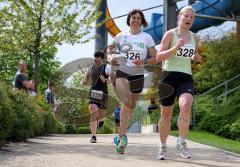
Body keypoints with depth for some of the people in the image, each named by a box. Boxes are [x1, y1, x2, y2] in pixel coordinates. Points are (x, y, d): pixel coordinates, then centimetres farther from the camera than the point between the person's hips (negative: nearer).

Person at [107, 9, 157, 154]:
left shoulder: (147, 38, 2)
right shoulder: (121, 36, 4)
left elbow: (156, 58, 2)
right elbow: (111, 48, 20)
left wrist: (144, 61, -17)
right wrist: (111, 57, -2)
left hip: (138, 76, 2)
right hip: (122, 73, -1)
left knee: (131, 107, 10)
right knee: (127, 102, -25)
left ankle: (121, 136, 27)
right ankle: (123, 136, -12)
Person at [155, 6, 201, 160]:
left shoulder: (194, 38, 11)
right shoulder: (170, 34, -2)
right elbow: (159, 57, -8)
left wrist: (196, 57, 4)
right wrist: (175, 48, -21)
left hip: (186, 77, 3)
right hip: (169, 76, -2)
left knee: (186, 106, -27)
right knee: (166, 114, 4)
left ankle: (182, 142, -9)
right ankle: (163, 147, 24)